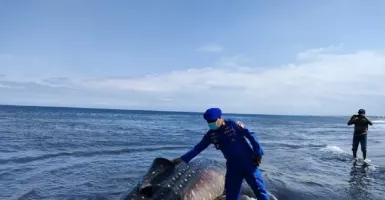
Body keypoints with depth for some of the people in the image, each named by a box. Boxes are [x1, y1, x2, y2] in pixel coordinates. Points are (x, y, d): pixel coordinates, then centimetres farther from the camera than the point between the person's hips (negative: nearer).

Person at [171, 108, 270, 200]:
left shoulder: (233, 124, -11)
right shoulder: (210, 134, 1)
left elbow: (251, 135, -8)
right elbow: (198, 148, 4)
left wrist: (258, 153, -10)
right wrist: (182, 159, -2)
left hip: (247, 162, -4)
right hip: (232, 166, 4)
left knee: (259, 189, 0)